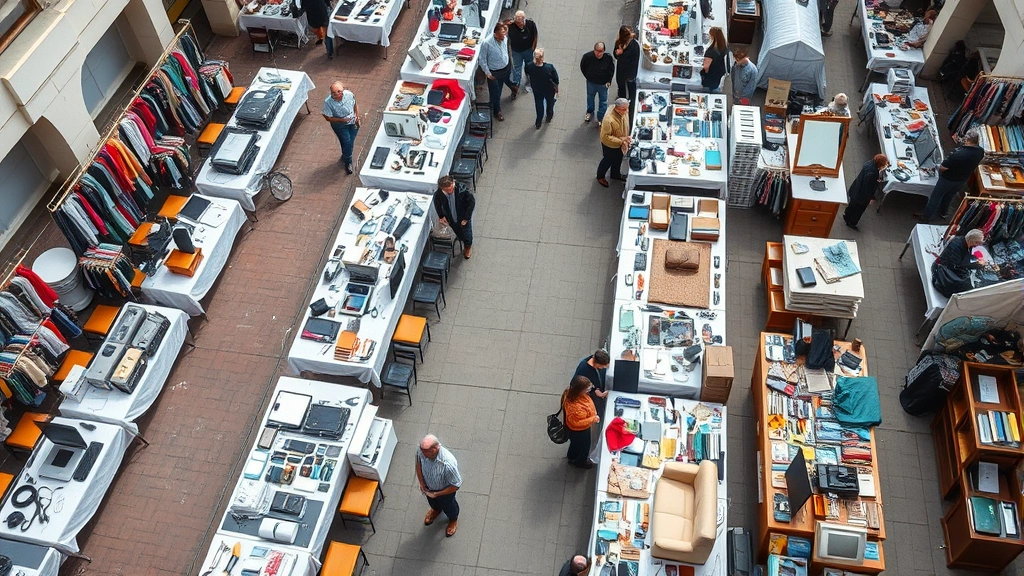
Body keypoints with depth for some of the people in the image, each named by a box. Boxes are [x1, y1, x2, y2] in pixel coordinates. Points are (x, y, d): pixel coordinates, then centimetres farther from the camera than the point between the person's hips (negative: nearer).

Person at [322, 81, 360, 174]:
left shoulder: (349, 95, -24)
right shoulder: (328, 102, -31)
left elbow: (355, 104, -2)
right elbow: (328, 117, -20)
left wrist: (357, 117, -6)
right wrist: (342, 120, -29)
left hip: (353, 123, 3)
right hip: (340, 125, -3)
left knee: (351, 142, 15)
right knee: (347, 143, -6)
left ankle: (345, 157, 47)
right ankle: (348, 163, 21)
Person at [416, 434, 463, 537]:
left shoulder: (448, 464, -47)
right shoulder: (422, 451, -32)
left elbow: (456, 485, -30)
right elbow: (418, 462, -6)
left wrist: (437, 494, -21)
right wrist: (421, 482, -10)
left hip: (445, 490, -4)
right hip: (429, 486, 4)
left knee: (448, 506, 29)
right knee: (432, 501, 35)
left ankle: (453, 519, 62)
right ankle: (436, 509, 70)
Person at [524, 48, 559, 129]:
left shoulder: (529, 66, -32)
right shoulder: (550, 68, -37)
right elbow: (556, 81, -20)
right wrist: (556, 88, 2)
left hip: (537, 90, 2)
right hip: (549, 90, -2)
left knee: (539, 104, 30)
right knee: (550, 102, 31)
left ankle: (538, 122, 48)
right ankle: (549, 116, 59)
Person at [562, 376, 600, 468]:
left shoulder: (572, 392, -24)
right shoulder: (574, 406, -49)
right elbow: (576, 422, -34)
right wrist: (593, 419, -28)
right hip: (579, 431, -7)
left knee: (576, 443, 36)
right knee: (584, 445, 25)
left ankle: (572, 456, 65)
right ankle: (580, 461, 55)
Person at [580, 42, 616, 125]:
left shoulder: (608, 58, -26)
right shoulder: (587, 56, -27)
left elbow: (611, 70, -7)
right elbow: (582, 67, -5)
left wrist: (608, 81, -6)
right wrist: (588, 77, 1)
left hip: (603, 84, -1)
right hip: (591, 82, 1)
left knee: (603, 101, 14)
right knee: (590, 97, 26)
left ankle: (601, 118, 34)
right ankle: (590, 112, 54)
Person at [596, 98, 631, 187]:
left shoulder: (624, 112, -18)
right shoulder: (609, 119, -41)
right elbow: (605, 136, -33)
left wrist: (626, 139, -6)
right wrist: (621, 141, -35)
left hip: (620, 144, 7)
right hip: (610, 145, -7)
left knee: (618, 160, 29)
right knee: (608, 161, 20)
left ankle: (616, 174, 57)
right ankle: (600, 176, 48)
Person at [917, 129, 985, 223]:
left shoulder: (958, 154, -39)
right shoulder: (981, 151, -18)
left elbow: (942, 168, -29)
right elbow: (976, 166, 3)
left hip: (948, 179, -6)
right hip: (963, 181, 6)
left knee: (935, 197, 15)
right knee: (949, 196, 30)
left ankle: (926, 217, 28)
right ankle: (942, 211, 53)